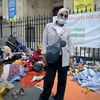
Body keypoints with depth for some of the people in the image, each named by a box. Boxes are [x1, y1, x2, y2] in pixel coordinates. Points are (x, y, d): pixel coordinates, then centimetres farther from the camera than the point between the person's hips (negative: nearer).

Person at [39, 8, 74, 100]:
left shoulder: (67, 30, 8)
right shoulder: (48, 26, 5)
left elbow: (70, 44, 9)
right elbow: (44, 41, 2)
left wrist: (71, 57, 2)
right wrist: (44, 54, -4)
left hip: (64, 58, 2)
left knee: (62, 80, 10)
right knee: (49, 79, 3)